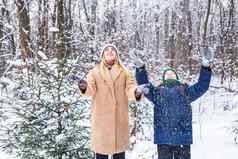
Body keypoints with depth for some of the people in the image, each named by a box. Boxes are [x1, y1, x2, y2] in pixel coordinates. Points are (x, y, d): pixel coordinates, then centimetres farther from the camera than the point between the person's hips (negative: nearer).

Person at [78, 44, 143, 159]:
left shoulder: (124, 72, 10)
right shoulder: (95, 72, 5)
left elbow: (130, 86, -1)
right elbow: (91, 89, -7)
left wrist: (136, 92, -25)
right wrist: (85, 88, -32)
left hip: (120, 116, 2)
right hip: (101, 116, -1)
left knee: (120, 145, 11)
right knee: (101, 145, 4)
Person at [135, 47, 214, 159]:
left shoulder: (186, 90, 19)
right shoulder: (157, 91, 18)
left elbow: (202, 86, 9)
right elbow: (144, 84, 7)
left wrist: (205, 67, -5)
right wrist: (141, 68, -9)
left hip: (183, 136, 1)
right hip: (163, 137, 0)